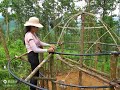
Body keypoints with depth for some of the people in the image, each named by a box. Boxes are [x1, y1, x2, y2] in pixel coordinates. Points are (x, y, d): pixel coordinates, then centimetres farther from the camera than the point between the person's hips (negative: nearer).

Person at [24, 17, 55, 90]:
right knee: (35, 74, -2)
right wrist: (47, 50, -23)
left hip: (35, 55, 10)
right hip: (32, 56, -10)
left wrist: (49, 45, -2)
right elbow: (35, 50, -26)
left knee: (35, 74, 19)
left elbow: (40, 43, 11)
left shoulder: (33, 34, 9)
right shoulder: (29, 35, -21)